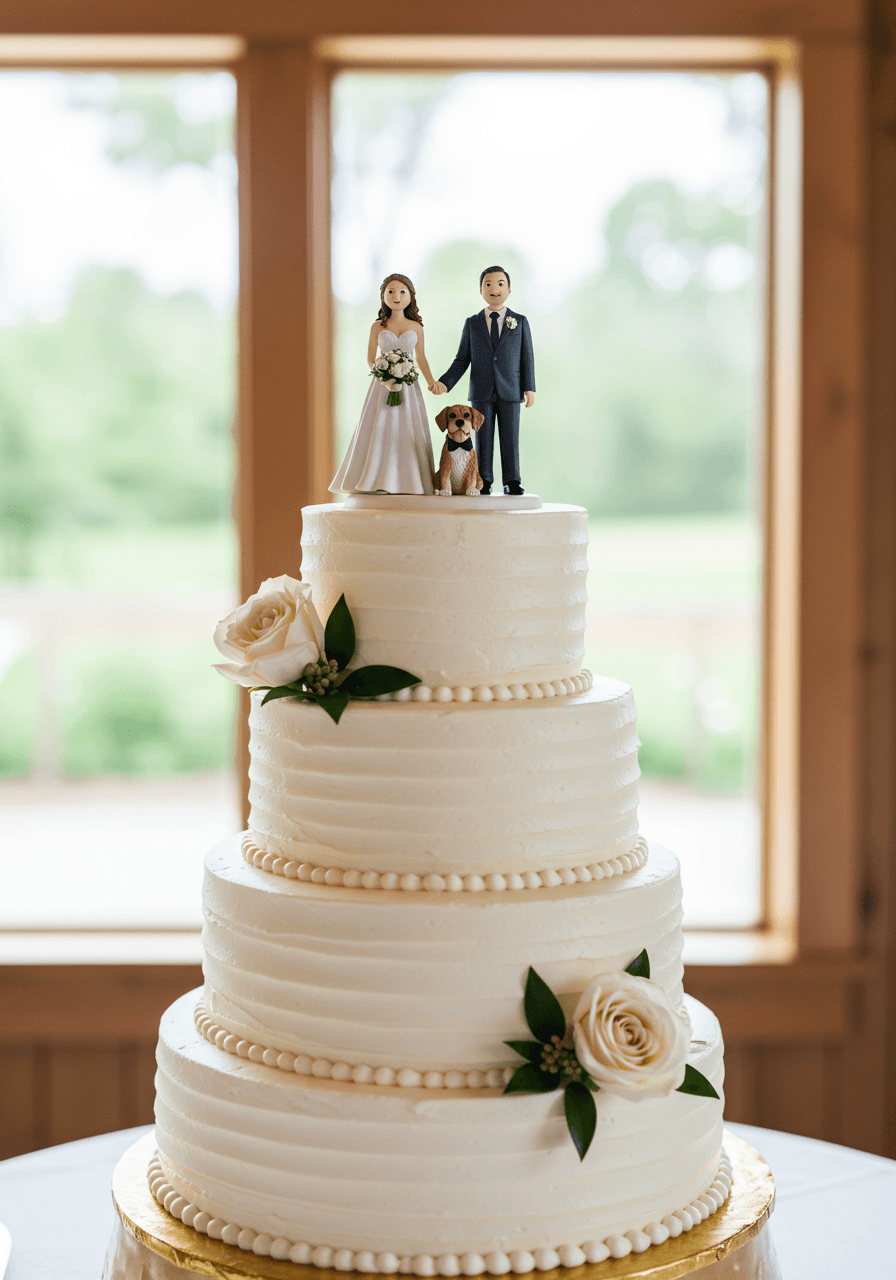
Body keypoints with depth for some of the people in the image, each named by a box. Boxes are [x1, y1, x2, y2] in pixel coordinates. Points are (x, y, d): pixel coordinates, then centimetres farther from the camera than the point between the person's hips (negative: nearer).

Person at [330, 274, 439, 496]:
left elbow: (421, 358, 12)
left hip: (408, 387, 1)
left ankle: (409, 481, -2)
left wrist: (431, 381, -2)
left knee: (408, 433, -4)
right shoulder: (378, 327, 5)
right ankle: (378, 480, -5)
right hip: (382, 386, -1)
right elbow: (370, 360, 7)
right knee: (379, 431, -6)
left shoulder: (416, 327, 7)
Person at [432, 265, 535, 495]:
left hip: (510, 390, -1)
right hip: (482, 392, 1)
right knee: (483, 438, 2)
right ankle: (484, 482, 8)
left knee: (510, 438, 0)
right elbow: (462, 359, 7)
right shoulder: (472, 323, 9)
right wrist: (445, 382, -6)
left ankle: (512, 481, 6)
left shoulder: (520, 322, 8)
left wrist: (529, 387, -2)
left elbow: (527, 356, 6)